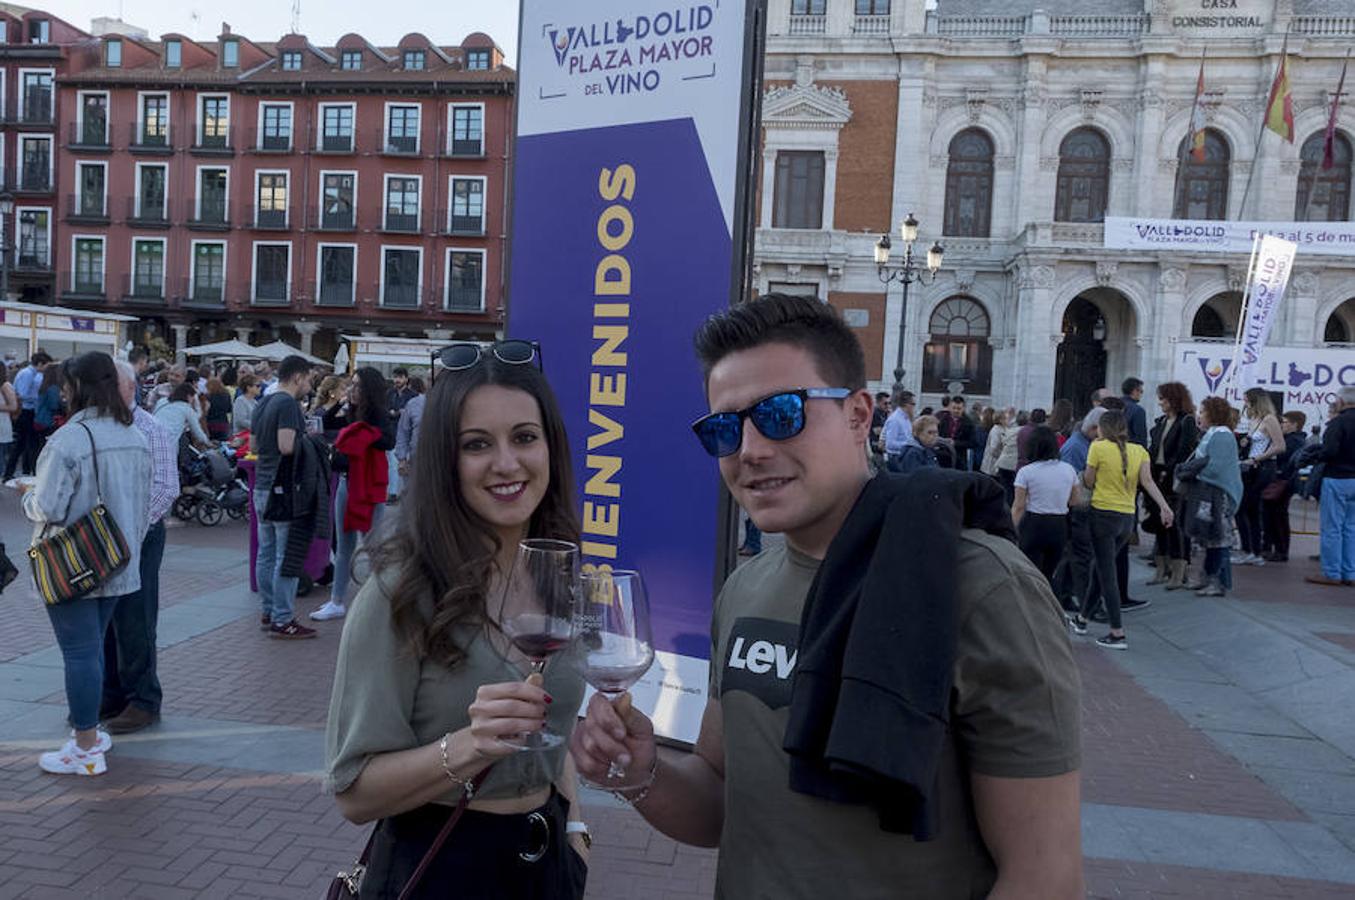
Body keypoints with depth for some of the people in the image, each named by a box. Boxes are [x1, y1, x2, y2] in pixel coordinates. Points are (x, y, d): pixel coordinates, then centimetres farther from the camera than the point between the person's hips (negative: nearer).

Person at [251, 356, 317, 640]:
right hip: (283, 488, -10)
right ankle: (282, 621, 0)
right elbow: (286, 446, -24)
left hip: (262, 486, 10)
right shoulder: (288, 404, -15)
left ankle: (268, 612, 22)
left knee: (266, 553, 14)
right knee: (286, 556, -4)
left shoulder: (263, 404, 14)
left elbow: (253, 445, 19)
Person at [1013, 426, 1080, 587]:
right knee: (1048, 576, 18)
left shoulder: (1025, 472, -10)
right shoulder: (1069, 470, 2)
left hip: (1034, 525, -4)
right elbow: (1074, 502, 10)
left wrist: (1016, 530, 0)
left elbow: (1018, 506, -9)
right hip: (1060, 526, 4)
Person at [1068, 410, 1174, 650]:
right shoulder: (1139, 451, 6)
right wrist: (1165, 506, -12)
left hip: (1103, 515, -6)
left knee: (1107, 575, -2)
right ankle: (1082, 618, 32)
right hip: (1128, 518, 6)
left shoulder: (1099, 448, -8)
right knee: (1102, 569, 19)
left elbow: (1088, 483, -4)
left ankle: (1118, 634, -4)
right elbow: (1147, 481, -7)